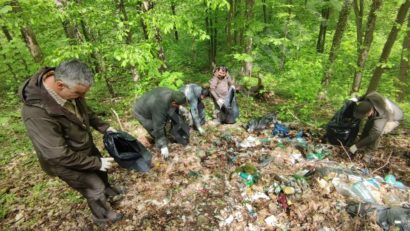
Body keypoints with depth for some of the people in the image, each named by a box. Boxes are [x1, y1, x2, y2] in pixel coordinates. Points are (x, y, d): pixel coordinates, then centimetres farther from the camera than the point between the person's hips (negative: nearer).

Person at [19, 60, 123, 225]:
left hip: (85, 146, 7)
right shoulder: (36, 112, -40)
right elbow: (59, 155, -33)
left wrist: (103, 127, -5)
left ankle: (107, 189, 62)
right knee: (94, 189, 13)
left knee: (101, 170, 29)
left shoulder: (69, 87, -19)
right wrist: (96, 163, -24)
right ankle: (102, 216, 44)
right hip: (66, 161, -7)